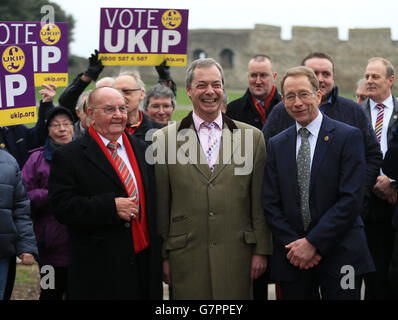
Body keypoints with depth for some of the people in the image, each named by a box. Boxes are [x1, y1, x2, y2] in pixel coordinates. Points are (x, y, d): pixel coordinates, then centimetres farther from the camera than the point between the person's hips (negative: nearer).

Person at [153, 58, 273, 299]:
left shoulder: (252, 137, 6)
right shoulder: (165, 139, 3)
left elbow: (260, 201, 7)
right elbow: (161, 205, 4)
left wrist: (261, 250, 3)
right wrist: (163, 256, 3)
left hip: (237, 254, 1)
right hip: (187, 256, -1)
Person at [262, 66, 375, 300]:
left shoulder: (348, 137, -4)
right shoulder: (276, 145, 9)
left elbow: (352, 199, -11)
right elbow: (271, 204, 6)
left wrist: (312, 243, -13)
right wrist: (294, 245, -8)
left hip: (340, 254, -3)